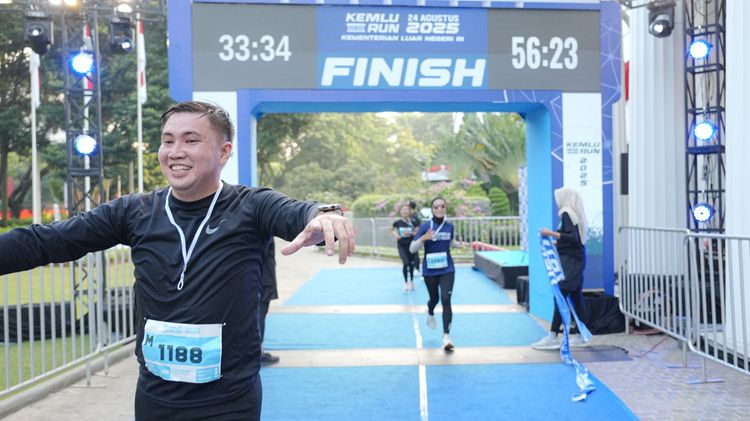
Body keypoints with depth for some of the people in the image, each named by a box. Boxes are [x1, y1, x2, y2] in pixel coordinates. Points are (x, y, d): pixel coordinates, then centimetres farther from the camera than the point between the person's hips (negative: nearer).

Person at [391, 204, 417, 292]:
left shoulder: (412, 222, -5)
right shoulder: (398, 222, -5)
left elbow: (416, 233, 1)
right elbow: (392, 230, 13)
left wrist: (410, 233, -17)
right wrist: (395, 235, -6)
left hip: (411, 245, 2)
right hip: (402, 246, -2)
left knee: (411, 264, 10)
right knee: (406, 263, -13)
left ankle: (411, 281, 32)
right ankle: (406, 282, 4)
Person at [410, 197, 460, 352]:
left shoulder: (450, 226, -1)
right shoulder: (426, 226, -11)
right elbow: (412, 249, -15)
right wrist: (423, 238, -32)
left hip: (447, 269, 1)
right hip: (430, 270, -1)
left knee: (446, 300, -13)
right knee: (434, 299, 16)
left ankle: (446, 337, -11)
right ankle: (430, 313, 54)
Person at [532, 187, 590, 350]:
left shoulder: (567, 213, -12)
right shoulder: (575, 214, 14)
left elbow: (573, 238, -23)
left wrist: (552, 233, -23)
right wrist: (555, 243, 25)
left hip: (570, 261, -9)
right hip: (578, 259, 9)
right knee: (576, 297, 11)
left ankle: (553, 337, -10)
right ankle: (581, 336, 16)